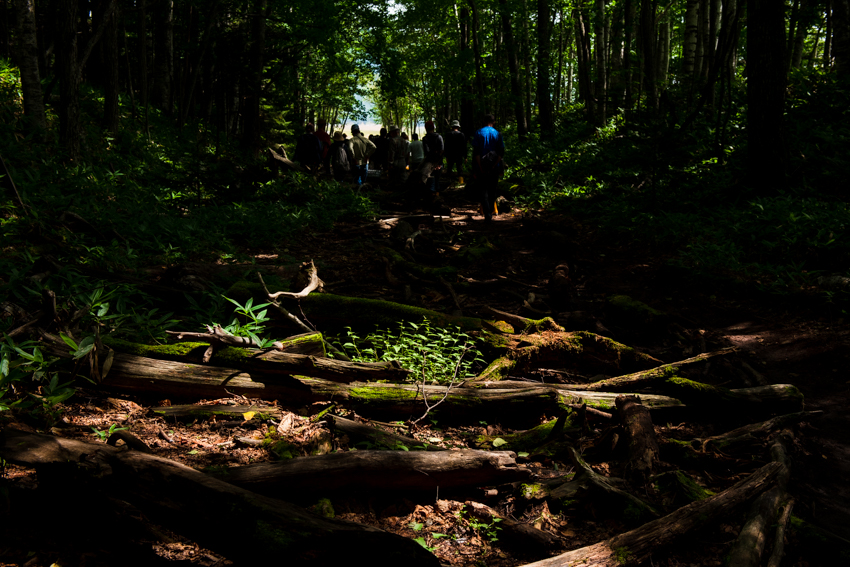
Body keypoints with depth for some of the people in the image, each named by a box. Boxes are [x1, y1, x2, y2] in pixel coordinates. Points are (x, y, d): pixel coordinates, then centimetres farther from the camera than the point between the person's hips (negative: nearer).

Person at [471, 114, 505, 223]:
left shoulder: (479, 133, -1)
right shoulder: (497, 134, 4)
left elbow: (475, 152, -8)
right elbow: (501, 153, -2)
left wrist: (480, 168, -7)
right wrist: (493, 166, -4)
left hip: (481, 168, -2)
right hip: (494, 169, 2)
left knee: (483, 190, 0)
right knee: (492, 190, 15)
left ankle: (487, 215, -16)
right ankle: (490, 213, 21)